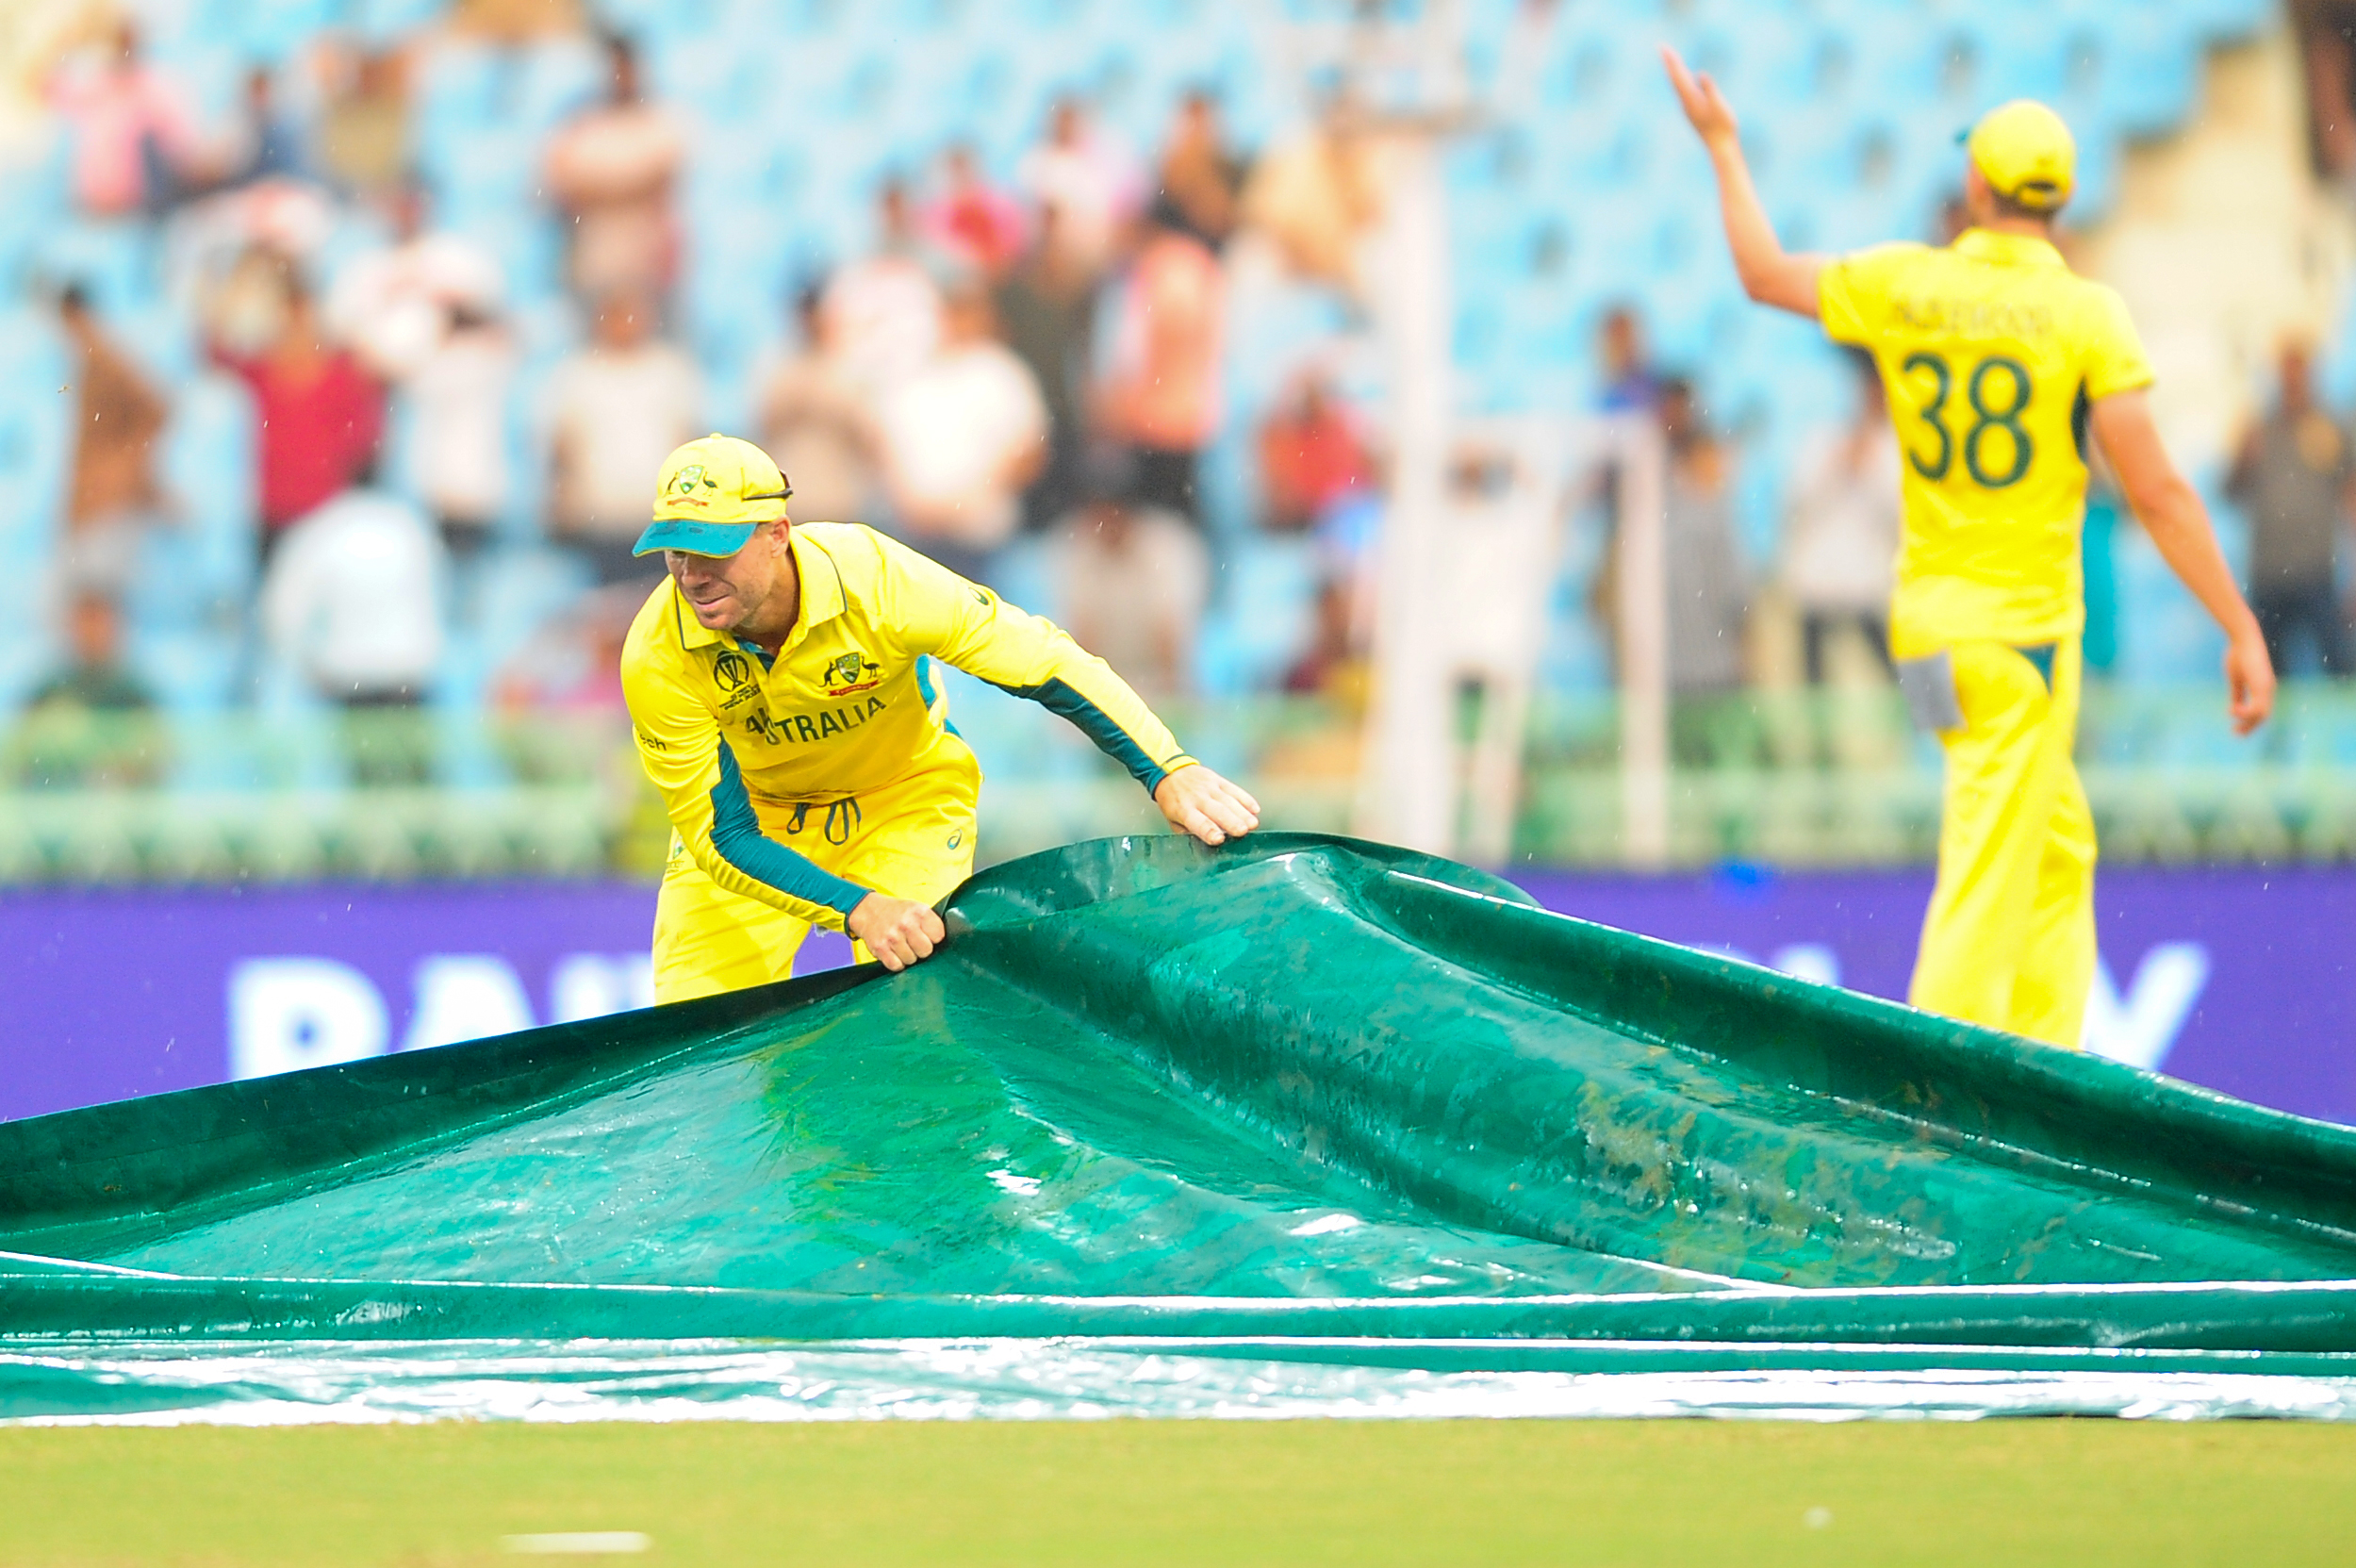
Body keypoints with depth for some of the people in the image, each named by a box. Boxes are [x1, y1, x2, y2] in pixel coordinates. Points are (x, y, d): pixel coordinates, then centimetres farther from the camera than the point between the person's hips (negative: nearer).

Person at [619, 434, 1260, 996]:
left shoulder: (873, 576, -33)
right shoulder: (656, 659, -30)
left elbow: (1043, 661, -27)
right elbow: (719, 834, -27)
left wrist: (1169, 771, -34)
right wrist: (857, 909, -41)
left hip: (905, 796, -1)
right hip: (756, 809, 1)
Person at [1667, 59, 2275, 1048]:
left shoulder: (1904, 286, 0)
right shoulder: (2087, 316, -12)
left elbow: (1766, 274, 18)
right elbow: (2156, 492, -16)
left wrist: (1722, 145, 32)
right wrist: (2242, 631, -12)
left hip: (1927, 623, 6)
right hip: (2022, 632, -6)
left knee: (2059, 856, 19)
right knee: (1987, 893, -5)